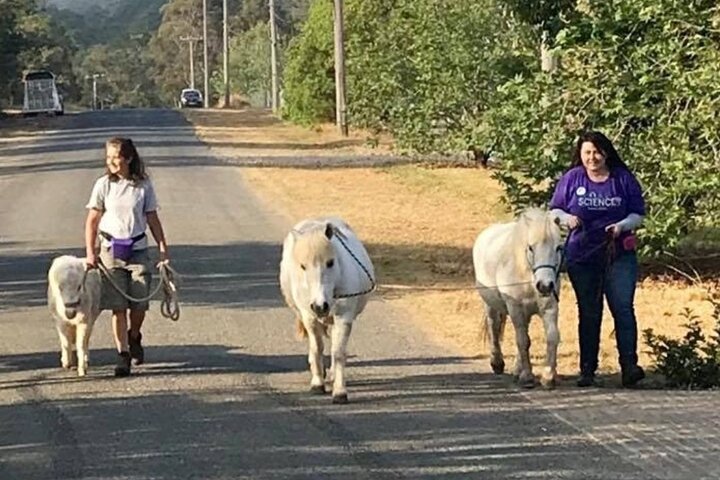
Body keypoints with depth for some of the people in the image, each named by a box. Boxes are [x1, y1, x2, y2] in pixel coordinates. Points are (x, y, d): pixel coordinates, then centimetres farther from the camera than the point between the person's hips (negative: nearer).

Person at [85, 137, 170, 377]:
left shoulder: (143, 185, 1)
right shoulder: (104, 185, -1)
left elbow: (152, 218, 8)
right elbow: (92, 220, 2)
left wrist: (163, 248, 5)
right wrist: (90, 251, -5)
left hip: (137, 249, 1)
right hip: (111, 248, -1)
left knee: (140, 302, -2)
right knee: (118, 306, -3)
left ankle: (134, 337, 29)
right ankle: (123, 354, 3)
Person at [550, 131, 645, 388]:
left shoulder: (624, 179, 1)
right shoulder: (571, 179, 2)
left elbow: (638, 213, 3)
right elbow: (554, 209, 9)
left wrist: (621, 226, -17)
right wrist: (567, 218, -13)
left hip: (619, 255, -1)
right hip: (581, 257, 1)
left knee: (623, 308, -12)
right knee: (589, 313, 7)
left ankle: (629, 365, -13)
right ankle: (587, 370, 13)